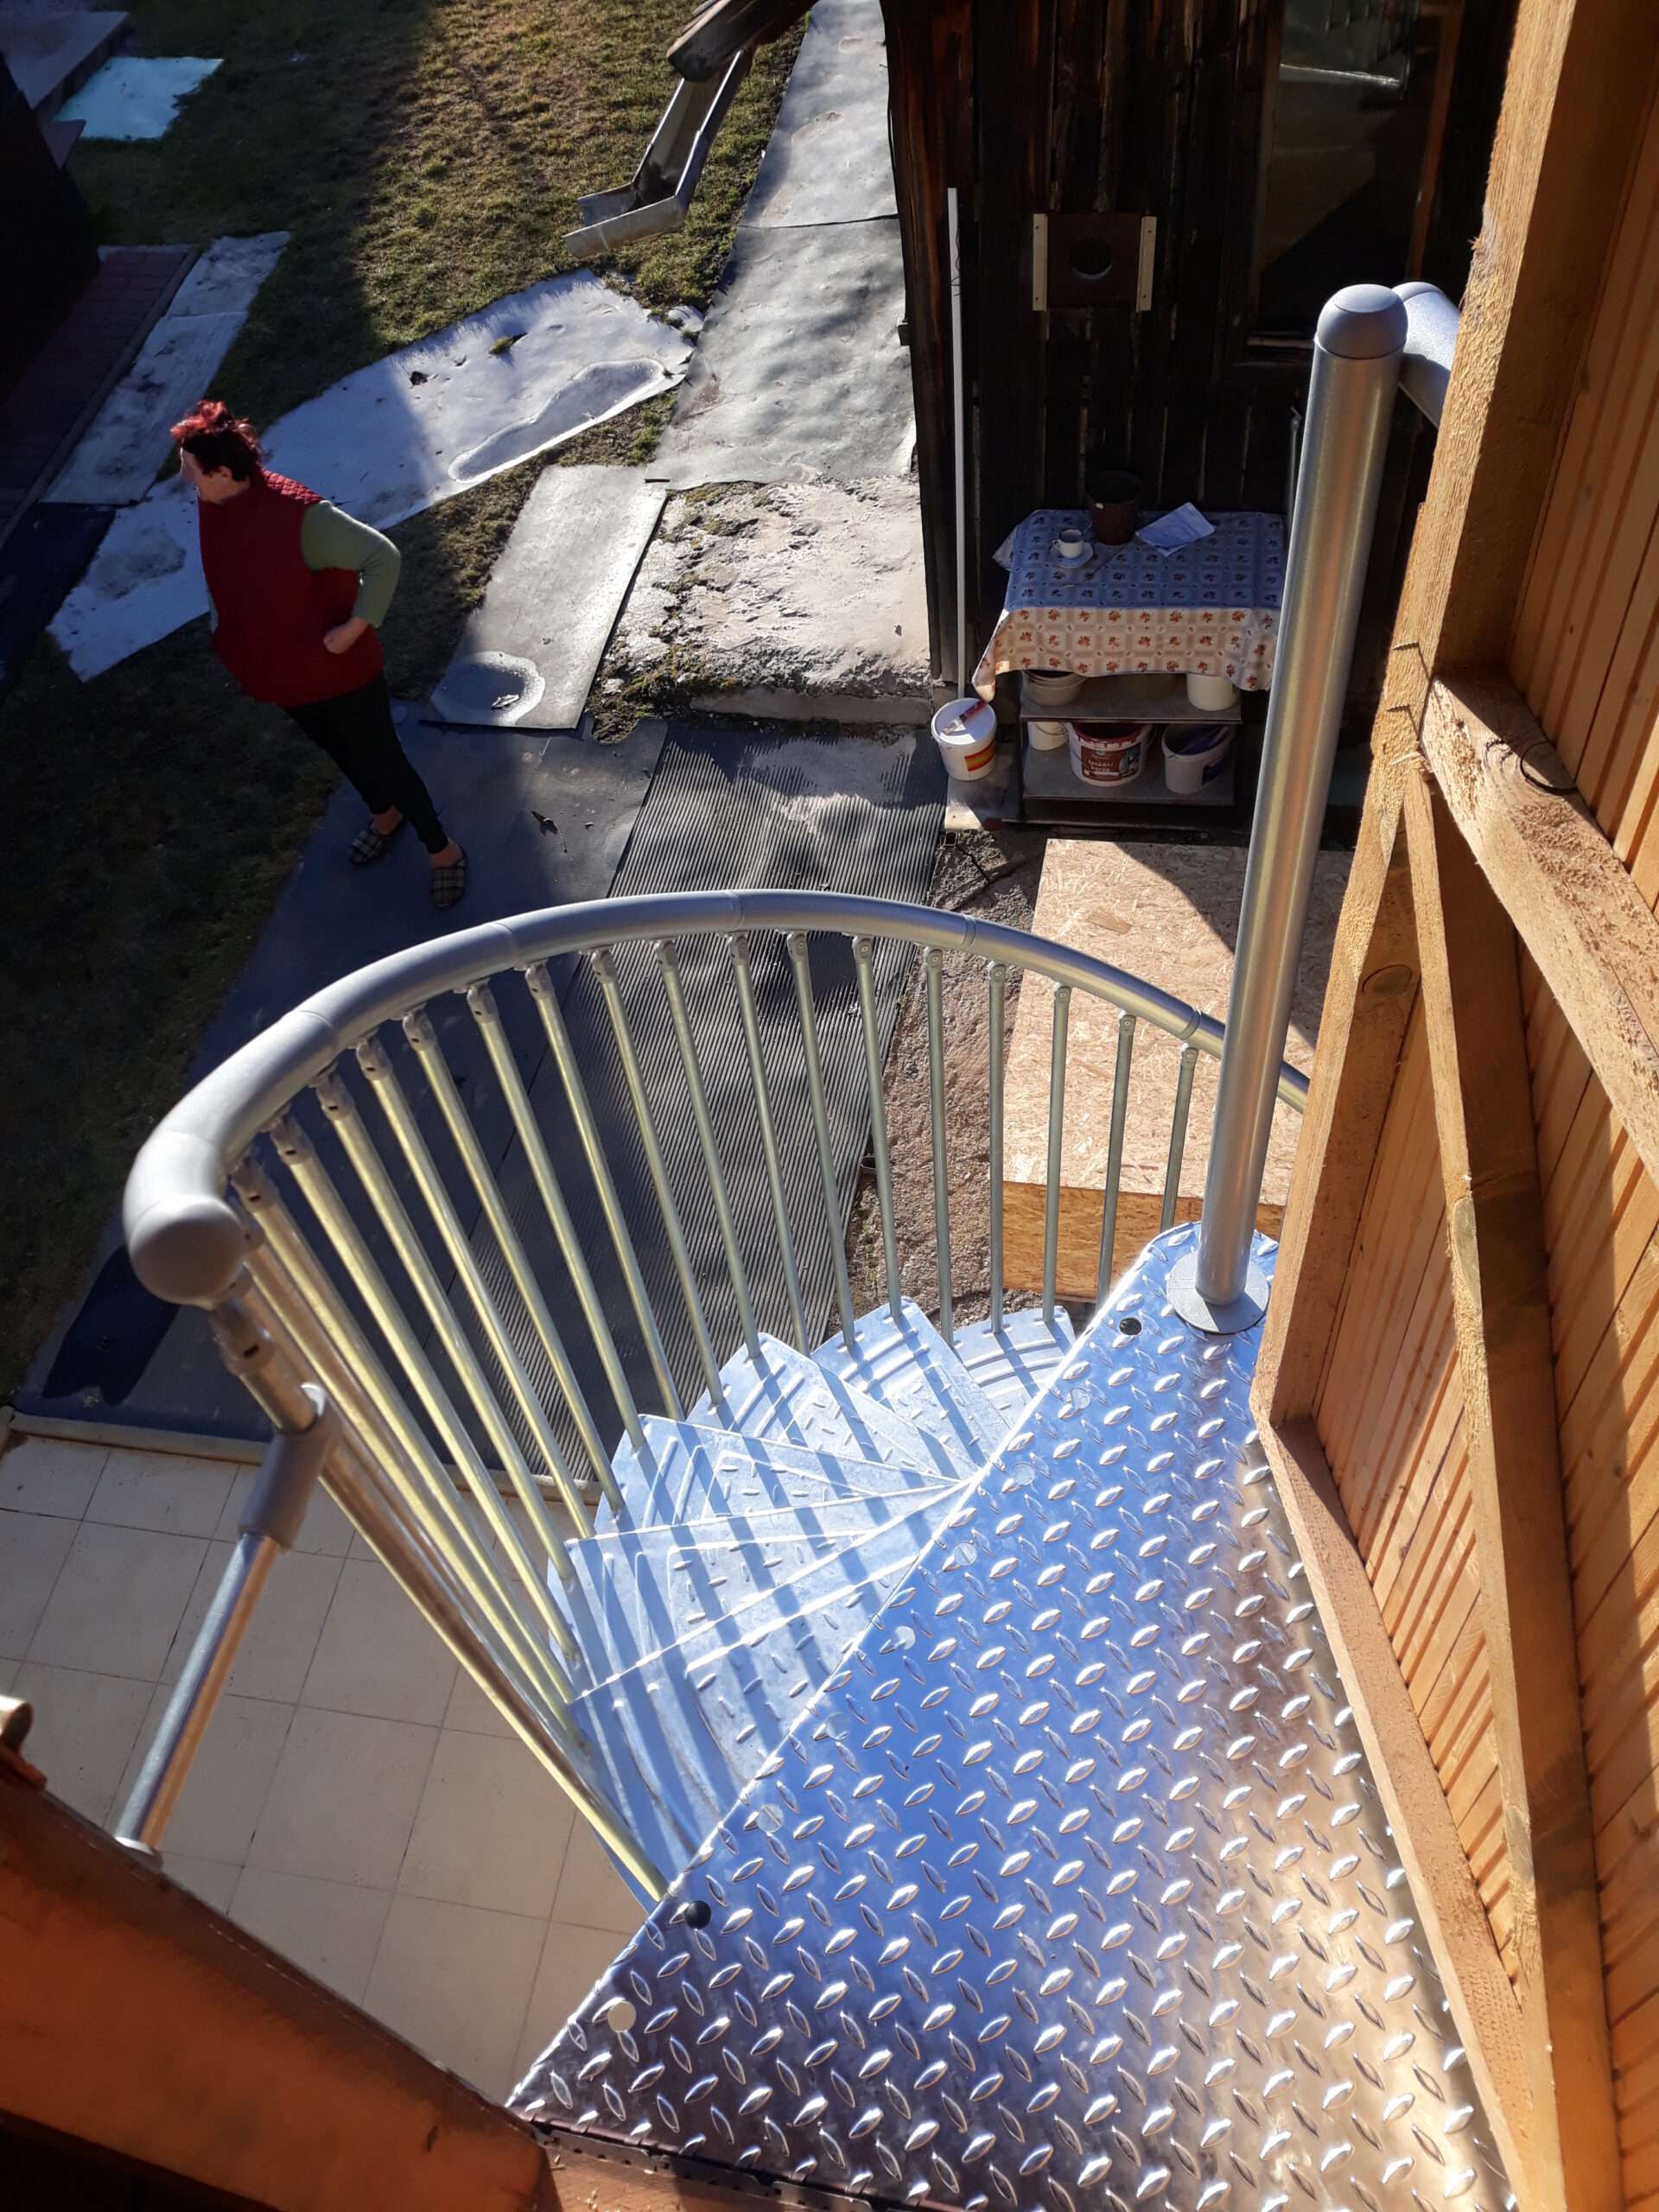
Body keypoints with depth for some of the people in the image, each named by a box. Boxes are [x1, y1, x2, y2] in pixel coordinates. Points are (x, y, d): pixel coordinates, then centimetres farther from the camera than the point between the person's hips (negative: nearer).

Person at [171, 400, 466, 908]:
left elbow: (383, 557, -29)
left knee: (380, 758, 6)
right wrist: (232, 643, 14)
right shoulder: (210, 505, -8)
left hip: (339, 669, -7)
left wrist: (356, 627, -26)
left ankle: (441, 848, 26)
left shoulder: (301, 515, -32)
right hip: (282, 672, 7)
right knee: (339, 752, 26)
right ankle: (384, 814, 53)